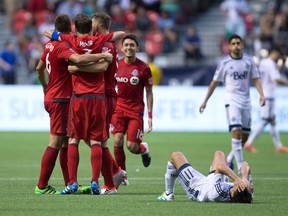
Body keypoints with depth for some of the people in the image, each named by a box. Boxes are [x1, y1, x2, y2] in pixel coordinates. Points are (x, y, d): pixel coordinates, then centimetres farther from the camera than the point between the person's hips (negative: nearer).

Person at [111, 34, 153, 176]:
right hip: (119, 108, 3)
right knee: (117, 141, -13)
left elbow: (149, 92, 0)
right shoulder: (117, 65, 3)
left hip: (136, 110, -2)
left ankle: (144, 149, 30)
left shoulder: (143, 68, -6)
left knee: (132, 146, -8)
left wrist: (150, 115, -4)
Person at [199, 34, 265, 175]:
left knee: (244, 136, 7)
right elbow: (215, 82, 5)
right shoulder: (224, 63, -2)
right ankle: (240, 168, -19)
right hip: (232, 101, -4)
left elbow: (256, 79, 8)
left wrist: (261, 94, -9)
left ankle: (229, 160, 28)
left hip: (246, 101, 4)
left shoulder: (249, 60, 6)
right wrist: (205, 101, 7)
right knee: (236, 132, -18)